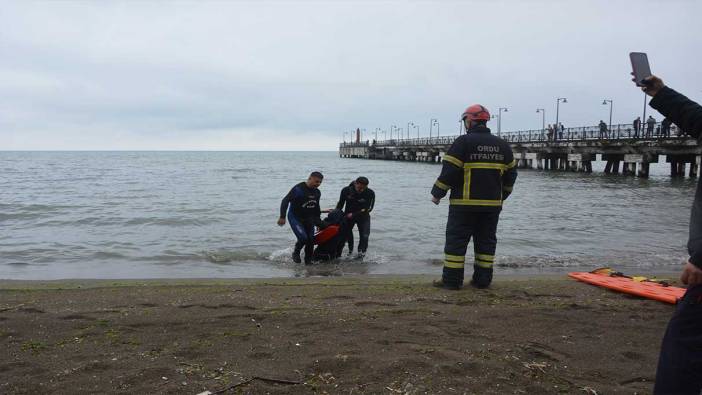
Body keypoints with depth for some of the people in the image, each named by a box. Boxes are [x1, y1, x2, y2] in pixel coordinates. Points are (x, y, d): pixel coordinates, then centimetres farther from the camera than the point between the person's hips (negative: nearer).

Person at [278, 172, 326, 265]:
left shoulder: (317, 193, 4)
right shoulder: (298, 189, -19)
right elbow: (285, 201, -20)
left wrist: (318, 220, 21)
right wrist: (282, 217, -25)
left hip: (308, 219, 6)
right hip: (295, 218, -6)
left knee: (311, 240, 1)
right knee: (303, 238, -21)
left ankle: (308, 260, 18)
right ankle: (296, 253, 8)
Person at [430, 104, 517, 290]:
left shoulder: (463, 142, -8)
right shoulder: (502, 145, 11)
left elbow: (449, 171, -12)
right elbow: (511, 173, 16)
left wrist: (437, 194, -2)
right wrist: (501, 196, 26)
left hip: (464, 203, -5)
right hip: (492, 204, 5)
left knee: (456, 240, 1)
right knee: (486, 241, 11)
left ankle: (452, 280, 1)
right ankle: (483, 279, 15)